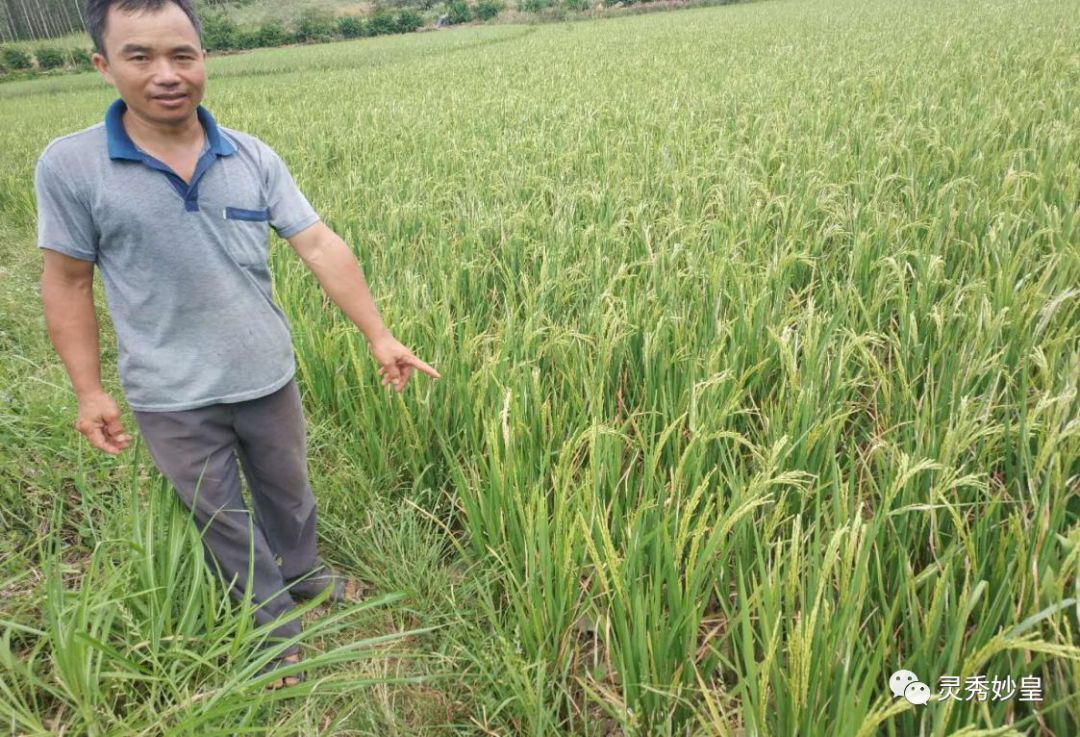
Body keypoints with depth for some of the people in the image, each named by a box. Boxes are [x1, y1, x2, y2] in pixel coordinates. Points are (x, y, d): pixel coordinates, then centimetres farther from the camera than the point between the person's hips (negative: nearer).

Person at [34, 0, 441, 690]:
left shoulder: (256, 159, -8)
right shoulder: (70, 166, -13)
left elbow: (323, 247, -10)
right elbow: (67, 283, -5)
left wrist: (380, 337, -13)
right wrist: (90, 392, -4)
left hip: (268, 378, 2)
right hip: (174, 401, -2)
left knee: (289, 492, 24)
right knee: (221, 518, 17)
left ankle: (302, 572, 53)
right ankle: (273, 625, 40)